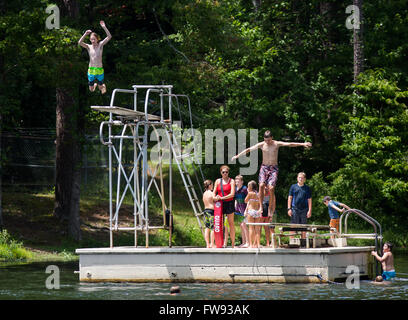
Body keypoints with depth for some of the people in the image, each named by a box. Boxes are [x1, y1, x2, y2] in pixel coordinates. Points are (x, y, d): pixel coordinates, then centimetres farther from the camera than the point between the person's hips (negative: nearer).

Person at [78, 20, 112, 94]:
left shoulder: (100, 45, -4)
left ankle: (103, 85, 48)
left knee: (101, 87, 11)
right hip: (91, 70, 1)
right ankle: (95, 84, 46)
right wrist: (85, 34, -25)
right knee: (91, 89, 11)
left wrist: (104, 27, -24)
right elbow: (79, 42, -18)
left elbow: (109, 37, -14)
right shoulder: (89, 47, -2)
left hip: (100, 70, -1)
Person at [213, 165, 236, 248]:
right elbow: (214, 192, 12)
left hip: (229, 203, -3)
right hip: (220, 204, 3)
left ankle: (233, 243, -1)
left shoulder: (231, 181, 0)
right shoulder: (218, 181, 11)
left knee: (231, 223, -2)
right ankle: (223, 243, -1)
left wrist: (221, 198, -15)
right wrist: (215, 198, -10)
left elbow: (232, 194, -9)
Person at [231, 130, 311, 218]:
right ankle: (261, 206, -10)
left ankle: (270, 208, -4)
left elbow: (290, 144, -10)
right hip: (264, 167, 1)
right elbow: (249, 149, 3)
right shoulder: (261, 145, 1)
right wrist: (237, 156, 2)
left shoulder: (277, 144, -3)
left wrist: (302, 144, -17)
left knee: (271, 187, -17)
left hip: (274, 168, -1)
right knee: (261, 185, -20)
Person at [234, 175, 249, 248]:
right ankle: (243, 242, 13)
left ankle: (247, 242, -10)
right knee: (241, 225, 9)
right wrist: (235, 208, 16)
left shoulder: (244, 189, -10)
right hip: (238, 209, 8)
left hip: (244, 208, -8)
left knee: (244, 225, -12)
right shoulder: (235, 189, 12)